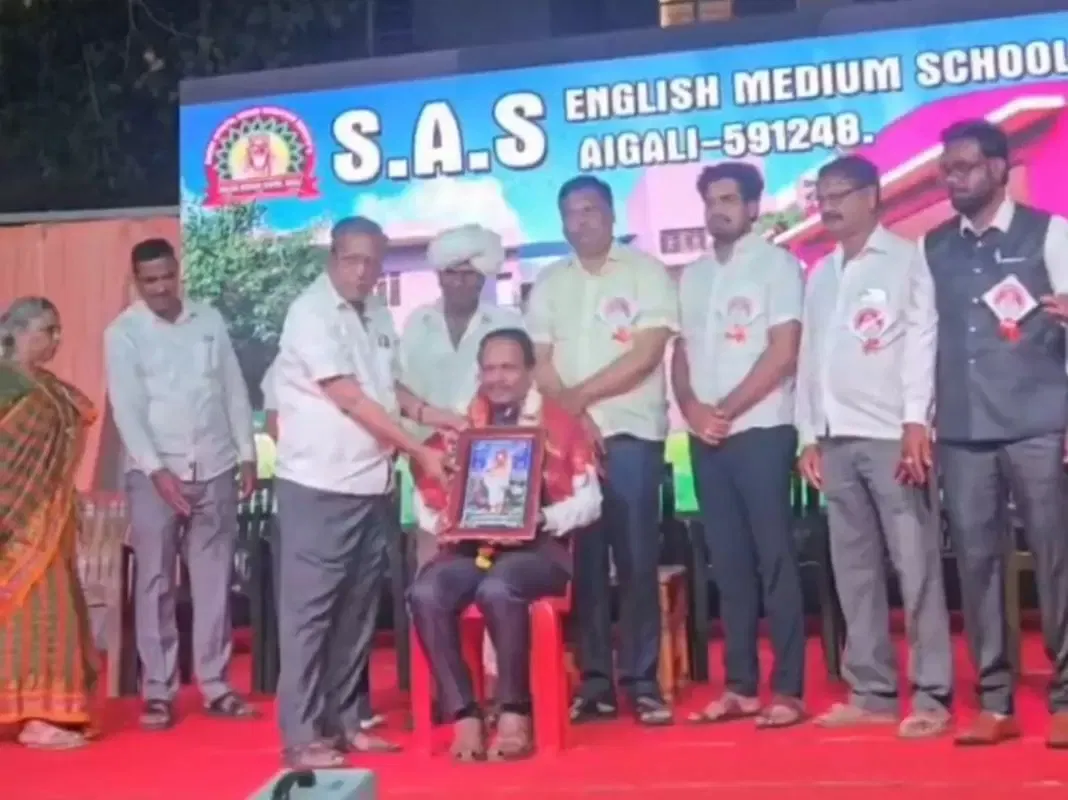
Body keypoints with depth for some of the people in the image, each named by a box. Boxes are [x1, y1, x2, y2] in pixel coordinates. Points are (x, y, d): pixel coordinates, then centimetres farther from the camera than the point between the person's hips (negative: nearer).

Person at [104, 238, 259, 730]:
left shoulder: (210, 320, 6)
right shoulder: (123, 333, -2)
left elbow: (235, 391, 9)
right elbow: (127, 410, -9)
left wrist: (247, 455, 6)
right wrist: (158, 471, -17)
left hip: (215, 469, 3)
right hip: (154, 473, -2)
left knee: (213, 582, 6)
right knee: (155, 583, 1)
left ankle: (215, 685, 13)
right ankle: (157, 691, 8)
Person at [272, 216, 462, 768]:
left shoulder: (376, 316, 12)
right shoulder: (311, 313, -11)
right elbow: (351, 400, -17)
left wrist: (428, 412, 5)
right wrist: (419, 452, -15)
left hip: (371, 483, 8)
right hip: (319, 485, -8)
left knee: (357, 609, 12)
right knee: (310, 608, -2)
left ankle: (344, 721, 23)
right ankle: (302, 736, 4)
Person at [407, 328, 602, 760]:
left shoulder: (560, 423, 7)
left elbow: (588, 500, 3)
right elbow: (427, 497, 14)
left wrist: (541, 518, -14)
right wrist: (444, 522, -9)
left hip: (538, 546, -3)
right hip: (470, 547, 3)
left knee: (498, 589, -37)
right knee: (425, 594, -28)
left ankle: (515, 714, -21)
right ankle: (464, 717, -21)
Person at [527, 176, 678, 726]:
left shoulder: (646, 272, 3)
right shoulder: (548, 285, 14)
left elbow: (647, 354, -8)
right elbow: (539, 365, 6)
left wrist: (580, 396, -7)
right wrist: (577, 418, -8)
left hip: (632, 434, -3)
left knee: (637, 559, -5)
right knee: (583, 560, 3)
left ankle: (642, 682, 1)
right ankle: (595, 681, 8)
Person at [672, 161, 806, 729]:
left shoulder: (775, 264, -1)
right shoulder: (692, 276, 16)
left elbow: (784, 353, -9)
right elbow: (681, 353, 15)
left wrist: (726, 410, -10)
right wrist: (692, 409, -4)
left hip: (761, 431, -5)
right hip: (705, 438, 6)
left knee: (773, 559, -4)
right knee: (728, 562, 8)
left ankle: (788, 690, 1)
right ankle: (740, 686, 14)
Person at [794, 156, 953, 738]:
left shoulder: (907, 259, 2)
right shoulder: (819, 276, 19)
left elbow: (922, 341, -6)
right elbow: (809, 357, 16)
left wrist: (917, 425, -15)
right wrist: (809, 437, 10)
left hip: (892, 435, -6)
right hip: (837, 440, 6)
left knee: (915, 565, -5)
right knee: (854, 569, 6)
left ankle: (932, 696, 0)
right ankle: (872, 692, 13)